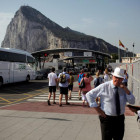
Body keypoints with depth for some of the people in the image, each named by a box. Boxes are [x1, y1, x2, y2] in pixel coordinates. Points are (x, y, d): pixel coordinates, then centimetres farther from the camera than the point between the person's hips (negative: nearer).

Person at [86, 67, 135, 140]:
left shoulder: (123, 88, 1)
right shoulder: (104, 86, -12)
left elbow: (132, 101, -5)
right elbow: (89, 95, -10)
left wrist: (126, 89, -18)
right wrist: (97, 109, -12)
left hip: (120, 119, 5)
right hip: (107, 118, -4)